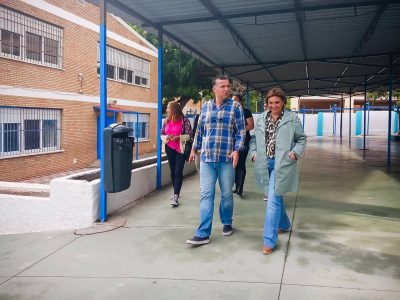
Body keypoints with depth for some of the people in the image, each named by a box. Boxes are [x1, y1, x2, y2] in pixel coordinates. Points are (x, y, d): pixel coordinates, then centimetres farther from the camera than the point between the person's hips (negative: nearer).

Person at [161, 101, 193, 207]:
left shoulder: (184, 120, -9)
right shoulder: (166, 121, 6)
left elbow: (189, 135, -9)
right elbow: (161, 134, 10)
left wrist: (178, 137, -21)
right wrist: (166, 137, -11)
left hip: (180, 149, -5)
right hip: (169, 149, 5)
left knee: (178, 172, -9)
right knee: (172, 171, 12)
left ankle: (176, 196, -10)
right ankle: (176, 192, 27)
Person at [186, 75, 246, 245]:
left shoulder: (235, 107, 0)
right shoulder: (206, 106, 9)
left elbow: (241, 131, -3)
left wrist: (236, 150, -14)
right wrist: (194, 148, 19)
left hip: (226, 158, -2)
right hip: (206, 158, 2)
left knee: (227, 194, 11)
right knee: (206, 194, -1)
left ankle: (227, 223, 33)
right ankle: (203, 233, 1)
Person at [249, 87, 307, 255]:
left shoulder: (292, 118, -1)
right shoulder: (261, 118, 10)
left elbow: (302, 139, 5)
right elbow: (254, 138, 17)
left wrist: (295, 153, -11)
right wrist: (254, 153, 2)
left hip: (282, 164, -5)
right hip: (265, 164, 5)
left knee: (273, 200, -11)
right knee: (276, 197, 19)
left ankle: (269, 241, -5)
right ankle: (284, 225, 44)